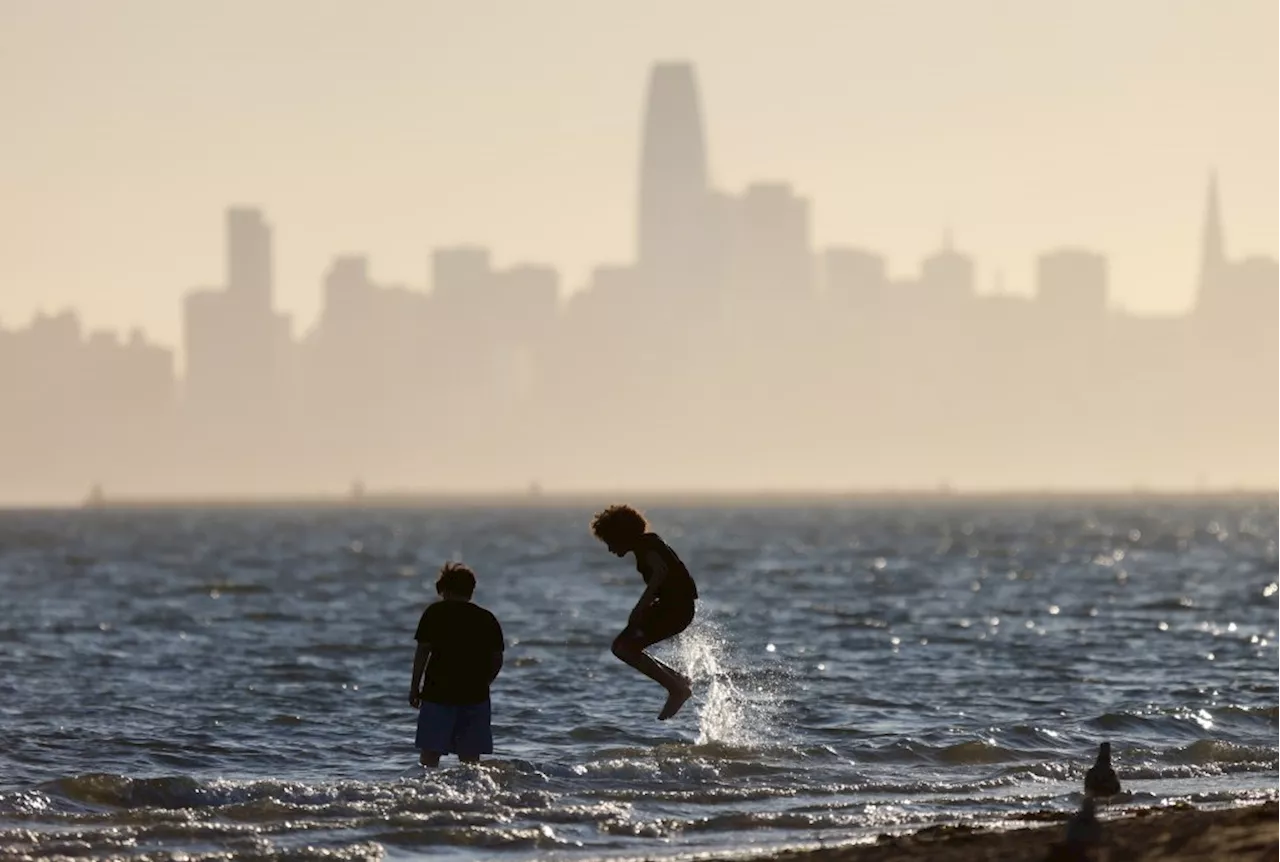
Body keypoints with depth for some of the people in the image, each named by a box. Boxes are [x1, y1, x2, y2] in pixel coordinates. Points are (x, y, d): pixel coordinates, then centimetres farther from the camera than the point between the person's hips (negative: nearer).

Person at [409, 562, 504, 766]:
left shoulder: (436, 612, 0)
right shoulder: (487, 619, 9)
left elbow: (423, 651, -4)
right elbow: (497, 659, 8)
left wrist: (414, 687, 2)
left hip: (438, 693, -3)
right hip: (475, 695, 3)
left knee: (430, 753, 0)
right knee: (470, 758, 4)